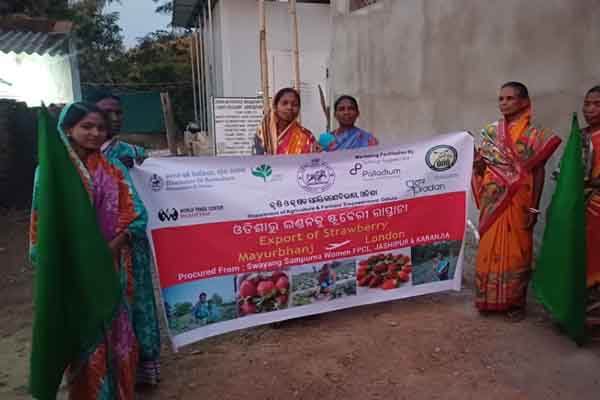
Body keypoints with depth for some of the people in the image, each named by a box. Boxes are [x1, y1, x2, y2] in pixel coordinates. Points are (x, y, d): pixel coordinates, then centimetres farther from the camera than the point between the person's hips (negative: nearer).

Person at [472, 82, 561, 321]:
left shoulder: (534, 134, -3)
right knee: (489, 249, 8)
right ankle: (490, 298, 22)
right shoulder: (491, 132, 8)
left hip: (518, 202, -3)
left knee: (515, 251, 5)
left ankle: (516, 302, 19)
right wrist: (476, 162, -11)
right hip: (492, 202, 4)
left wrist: (534, 207, -9)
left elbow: (539, 171, -4)